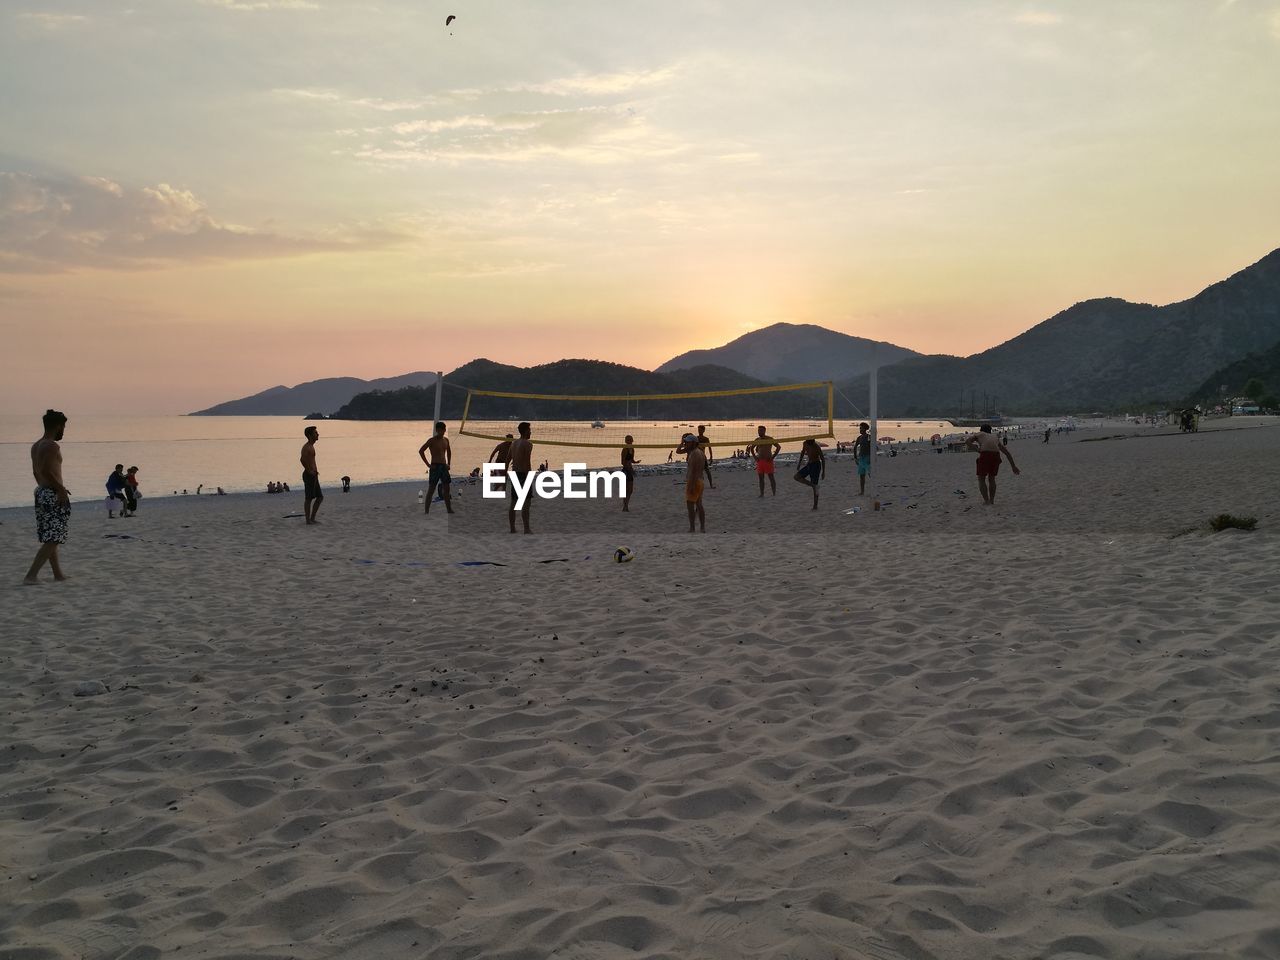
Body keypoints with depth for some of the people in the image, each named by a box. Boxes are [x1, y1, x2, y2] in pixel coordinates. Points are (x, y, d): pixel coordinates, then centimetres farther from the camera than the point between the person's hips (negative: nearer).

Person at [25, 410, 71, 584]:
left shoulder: (35, 446, 13)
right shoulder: (52, 446, -16)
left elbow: (36, 472, 18)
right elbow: (46, 471, -26)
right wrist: (61, 489, -17)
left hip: (40, 492, 10)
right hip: (53, 495, -10)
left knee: (49, 538, 16)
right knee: (52, 539, -7)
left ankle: (58, 573, 24)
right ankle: (31, 575, -13)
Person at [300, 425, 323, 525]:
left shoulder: (311, 446, 16)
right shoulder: (307, 447, -15)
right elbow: (302, 459, -32)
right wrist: (309, 471, -24)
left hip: (313, 475, 10)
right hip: (309, 475, -10)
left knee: (320, 497, 12)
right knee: (309, 498, -3)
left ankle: (312, 518, 18)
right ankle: (308, 520, 3)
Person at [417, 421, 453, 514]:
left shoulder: (446, 440, 11)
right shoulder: (432, 440, -8)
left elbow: (449, 451, 28)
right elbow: (421, 451, -14)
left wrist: (449, 464, 16)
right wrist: (428, 464, -14)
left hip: (444, 467, 6)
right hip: (435, 467, -6)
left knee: (446, 490, 9)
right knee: (431, 490, -5)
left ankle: (449, 510, 15)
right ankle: (426, 511, -3)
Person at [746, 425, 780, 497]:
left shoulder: (769, 439, -4)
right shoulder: (757, 440, 10)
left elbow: (778, 447, -6)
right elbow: (751, 448, 24)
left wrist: (773, 457, -10)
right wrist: (754, 457, 10)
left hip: (768, 461, -5)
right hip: (759, 461, 5)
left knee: (771, 477, -6)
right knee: (761, 478, 5)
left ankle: (774, 493, -5)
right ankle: (762, 494, 9)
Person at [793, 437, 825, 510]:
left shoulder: (816, 447, -22)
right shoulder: (805, 444, -4)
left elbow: (823, 459, -17)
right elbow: (803, 452, 16)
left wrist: (823, 472, -18)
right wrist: (799, 463, 18)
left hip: (816, 465, -7)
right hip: (809, 464, 7)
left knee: (814, 486, -6)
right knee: (797, 477, -5)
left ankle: (815, 506, -2)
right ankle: (813, 485, -7)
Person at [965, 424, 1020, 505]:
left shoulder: (979, 434, 28)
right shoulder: (995, 438, 36)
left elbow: (967, 441, 8)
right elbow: (1007, 453, 38)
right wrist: (1014, 466, 41)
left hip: (985, 454, -4)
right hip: (996, 455, 4)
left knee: (981, 479, 11)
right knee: (991, 478, 25)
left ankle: (986, 501, -2)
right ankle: (992, 500, 20)